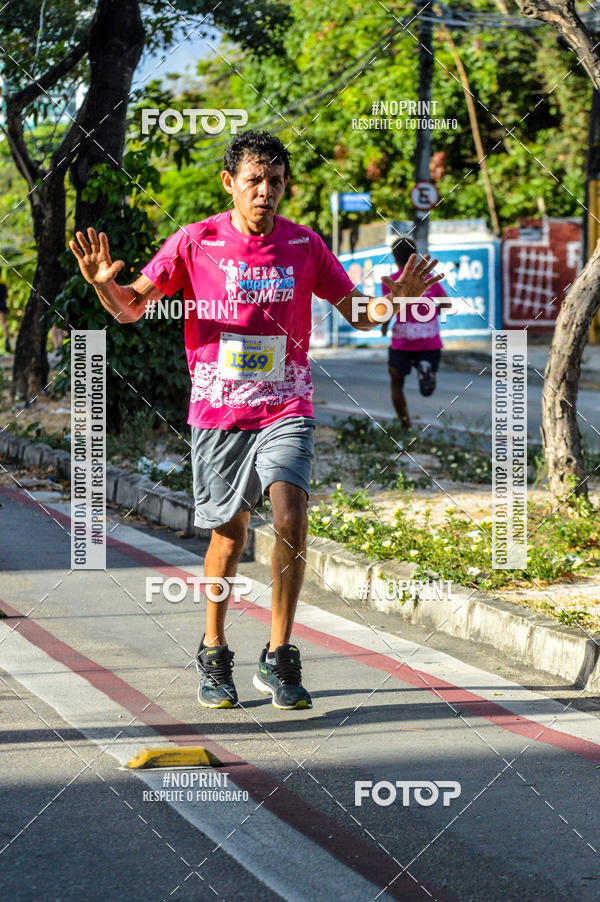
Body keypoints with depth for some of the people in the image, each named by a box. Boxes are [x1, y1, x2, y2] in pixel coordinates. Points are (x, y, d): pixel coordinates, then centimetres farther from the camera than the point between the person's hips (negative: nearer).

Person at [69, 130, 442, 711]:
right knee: (229, 534, 6)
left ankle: (279, 658, -8)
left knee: (290, 516, -18)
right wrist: (104, 285, -20)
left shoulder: (304, 246, 3)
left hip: (286, 409, 1)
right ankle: (213, 654, 27)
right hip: (218, 412, 0)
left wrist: (394, 296, -11)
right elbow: (131, 308, 2)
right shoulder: (195, 242, -2)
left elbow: (358, 314, 10)